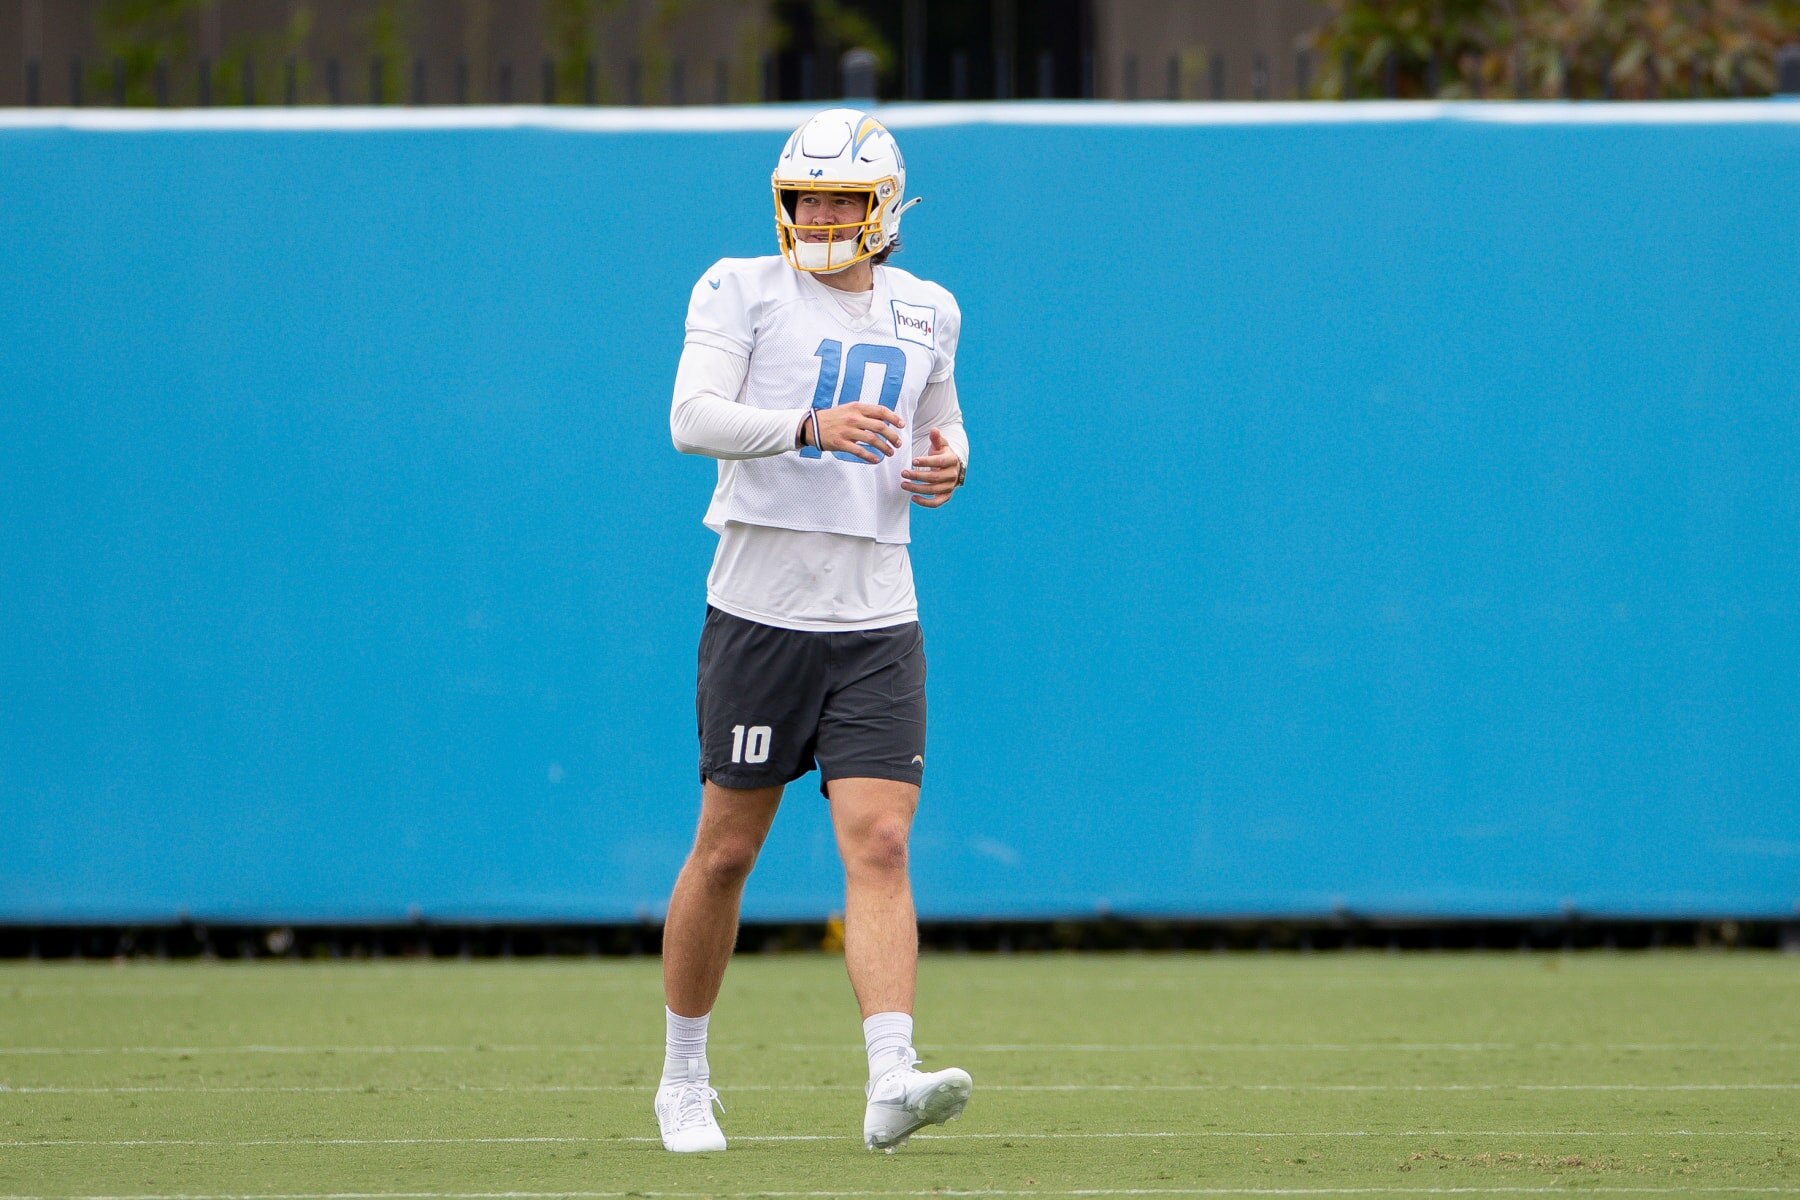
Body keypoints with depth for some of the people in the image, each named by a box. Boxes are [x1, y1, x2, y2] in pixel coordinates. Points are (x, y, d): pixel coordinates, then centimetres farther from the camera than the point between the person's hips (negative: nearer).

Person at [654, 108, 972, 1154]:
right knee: (726, 851, 5)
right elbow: (694, 418, -15)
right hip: (760, 609, -3)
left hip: (877, 619, 3)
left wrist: (949, 464, 3)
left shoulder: (926, 312, 12)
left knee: (880, 845, -11)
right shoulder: (742, 291, -1)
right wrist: (811, 426, -31)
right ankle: (684, 1078, 21)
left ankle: (893, 1080, -22)